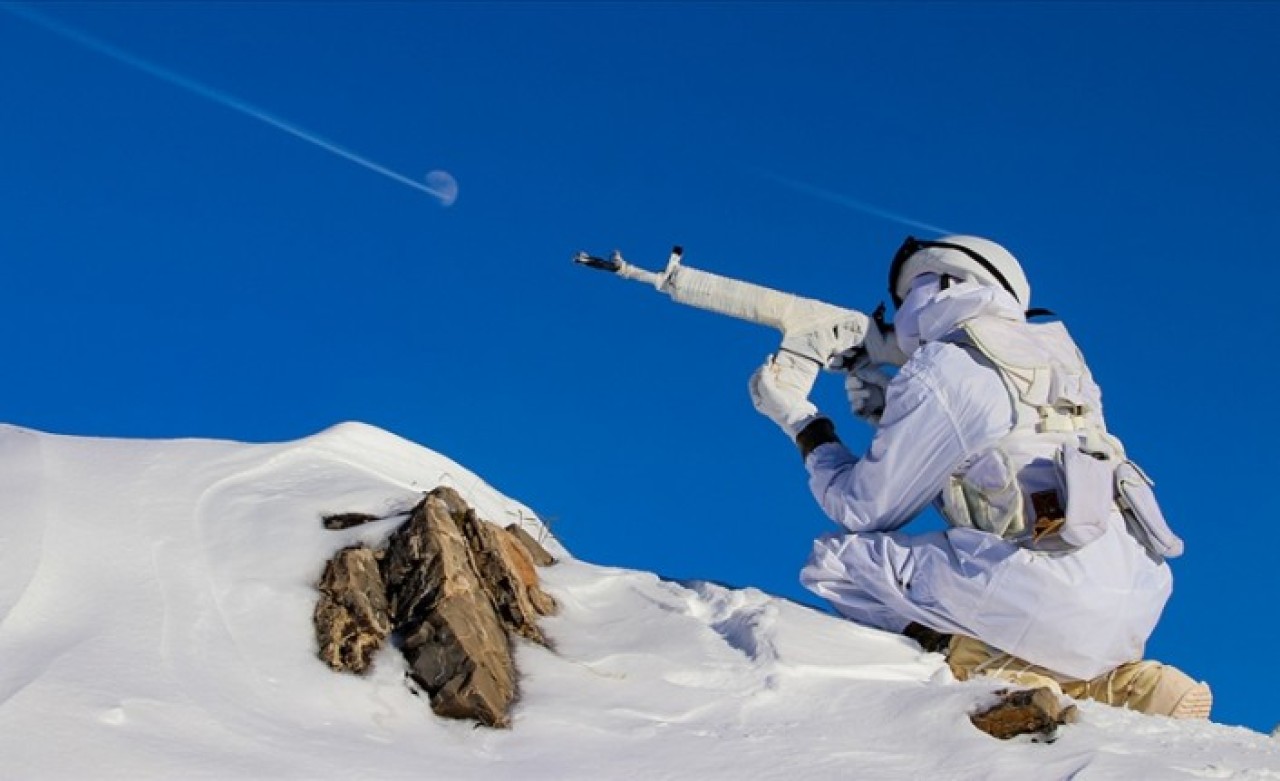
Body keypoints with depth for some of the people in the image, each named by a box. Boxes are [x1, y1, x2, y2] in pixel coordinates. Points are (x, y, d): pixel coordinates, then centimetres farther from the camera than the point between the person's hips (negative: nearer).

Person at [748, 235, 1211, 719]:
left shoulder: (939, 369, 1)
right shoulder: (1057, 355, 22)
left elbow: (865, 509, 7)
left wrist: (800, 421, 20)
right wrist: (889, 415, 28)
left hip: (1056, 598, -8)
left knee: (835, 562, -1)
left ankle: (993, 669, -12)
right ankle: (1126, 683, 13)